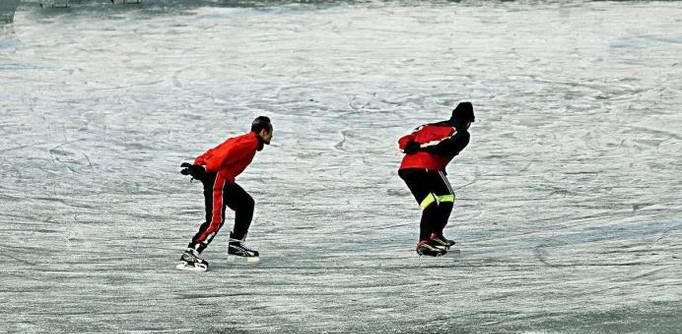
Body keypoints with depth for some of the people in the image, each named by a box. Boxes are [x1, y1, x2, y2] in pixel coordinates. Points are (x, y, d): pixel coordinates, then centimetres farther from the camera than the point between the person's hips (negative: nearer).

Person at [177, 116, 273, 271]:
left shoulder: (245, 140, 24)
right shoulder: (251, 142, -6)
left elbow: (215, 151, 18)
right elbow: (228, 152, -21)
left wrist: (199, 164, 10)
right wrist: (206, 168, -27)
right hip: (216, 176, -11)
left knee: (246, 203, 21)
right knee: (216, 219, -17)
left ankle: (235, 244, 26)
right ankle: (189, 255, -22)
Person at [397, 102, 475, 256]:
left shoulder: (429, 127, 30)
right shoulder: (462, 134, 12)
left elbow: (403, 141, 18)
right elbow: (443, 146, -9)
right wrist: (420, 147, -7)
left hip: (405, 168, 6)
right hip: (427, 168, -6)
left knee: (429, 204, 20)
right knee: (446, 197, 16)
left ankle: (425, 239, 9)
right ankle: (436, 234, 5)